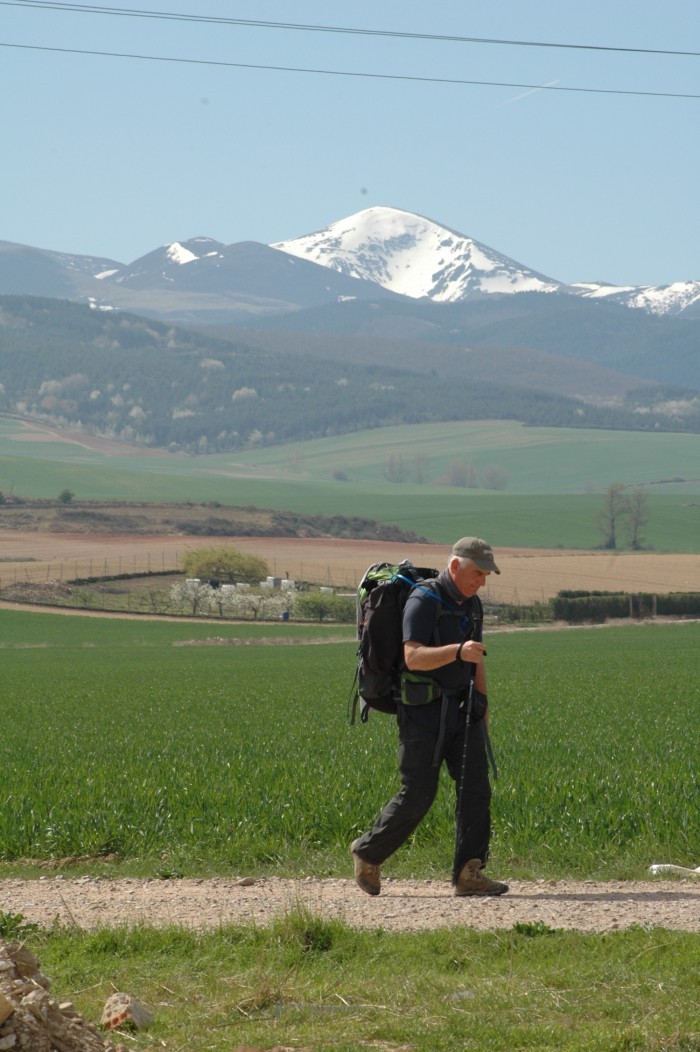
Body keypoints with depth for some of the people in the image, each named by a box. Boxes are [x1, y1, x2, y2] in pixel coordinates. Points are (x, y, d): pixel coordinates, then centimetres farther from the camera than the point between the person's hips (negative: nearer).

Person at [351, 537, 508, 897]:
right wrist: (457, 651, -40)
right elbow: (414, 657, -26)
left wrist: (482, 710, 21)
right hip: (424, 711, -7)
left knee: (475, 788, -6)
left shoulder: (470, 605, 12)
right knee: (417, 797, -4)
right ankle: (368, 853, 18)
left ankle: (468, 874, -6)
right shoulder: (423, 601, -14)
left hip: (461, 709, 7)